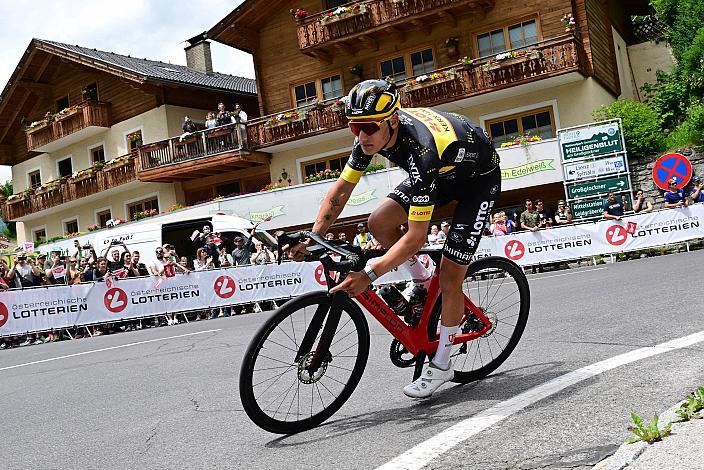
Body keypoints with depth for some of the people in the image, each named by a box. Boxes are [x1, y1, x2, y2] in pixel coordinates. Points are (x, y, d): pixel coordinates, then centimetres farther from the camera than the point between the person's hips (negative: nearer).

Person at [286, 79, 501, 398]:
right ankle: (422, 283, 13)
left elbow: (416, 236, -40)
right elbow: (341, 189, -11)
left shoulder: (420, 151, -42)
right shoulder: (373, 133, -20)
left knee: (450, 278, -9)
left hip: (479, 178, -7)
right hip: (443, 172, 7)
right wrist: (312, 238, -20)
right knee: (379, 223, -11)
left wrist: (368, 275, -42)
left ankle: (440, 365, 8)